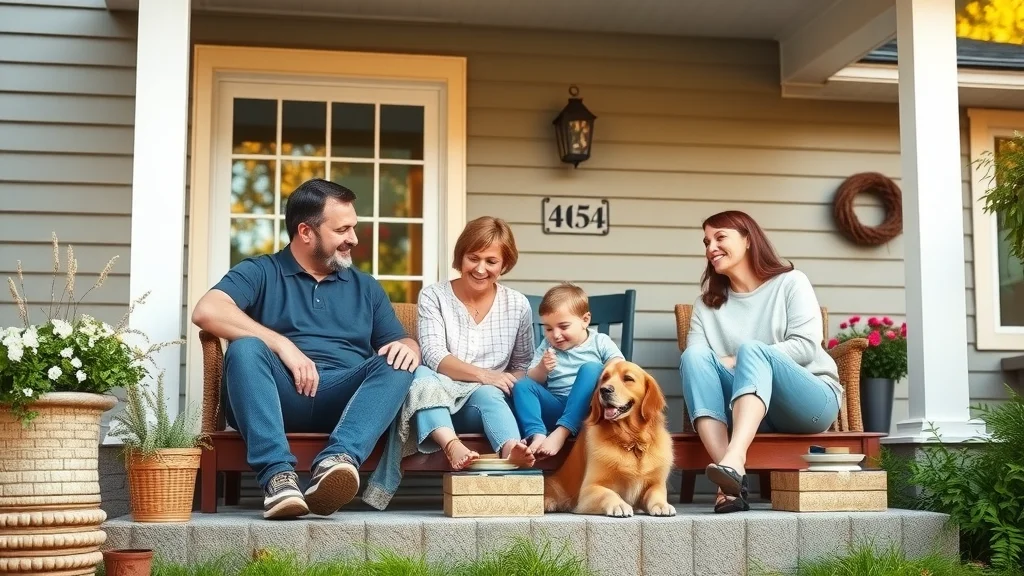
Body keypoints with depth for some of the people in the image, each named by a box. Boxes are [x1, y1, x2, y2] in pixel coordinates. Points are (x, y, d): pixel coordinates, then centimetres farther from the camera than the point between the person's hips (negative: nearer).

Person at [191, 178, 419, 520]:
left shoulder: (365, 287, 25)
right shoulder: (259, 273, 12)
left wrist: (408, 348, -6)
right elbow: (207, 311, -6)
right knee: (245, 349, -30)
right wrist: (283, 345, -14)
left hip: (343, 401, 3)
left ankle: (336, 460, -44)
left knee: (398, 362, -23)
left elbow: (403, 342, 21)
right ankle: (278, 475, -44)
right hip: (280, 397, -2)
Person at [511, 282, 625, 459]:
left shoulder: (600, 342, 4)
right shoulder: (547, 346, 13)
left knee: (592, 368, -27)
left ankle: (561, 433, -38)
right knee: (521, 386, -16)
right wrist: (542, 369, -13)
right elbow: (532, 381, 9)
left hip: (588, 410, -3)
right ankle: (537, 435, -41)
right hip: (556, 409, 3)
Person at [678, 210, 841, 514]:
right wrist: (714, 367, -21)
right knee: (695, 357, -24)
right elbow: (692, 360, 2)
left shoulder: (790, 282, 8)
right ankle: (732, 481, -43)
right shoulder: (707, 303, 17)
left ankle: (734, 462, -56)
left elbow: (806, 346, -8)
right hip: (745, 411, 3)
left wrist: (737, 362, -14)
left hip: (811, 401, -3)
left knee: (751, 350, -31)